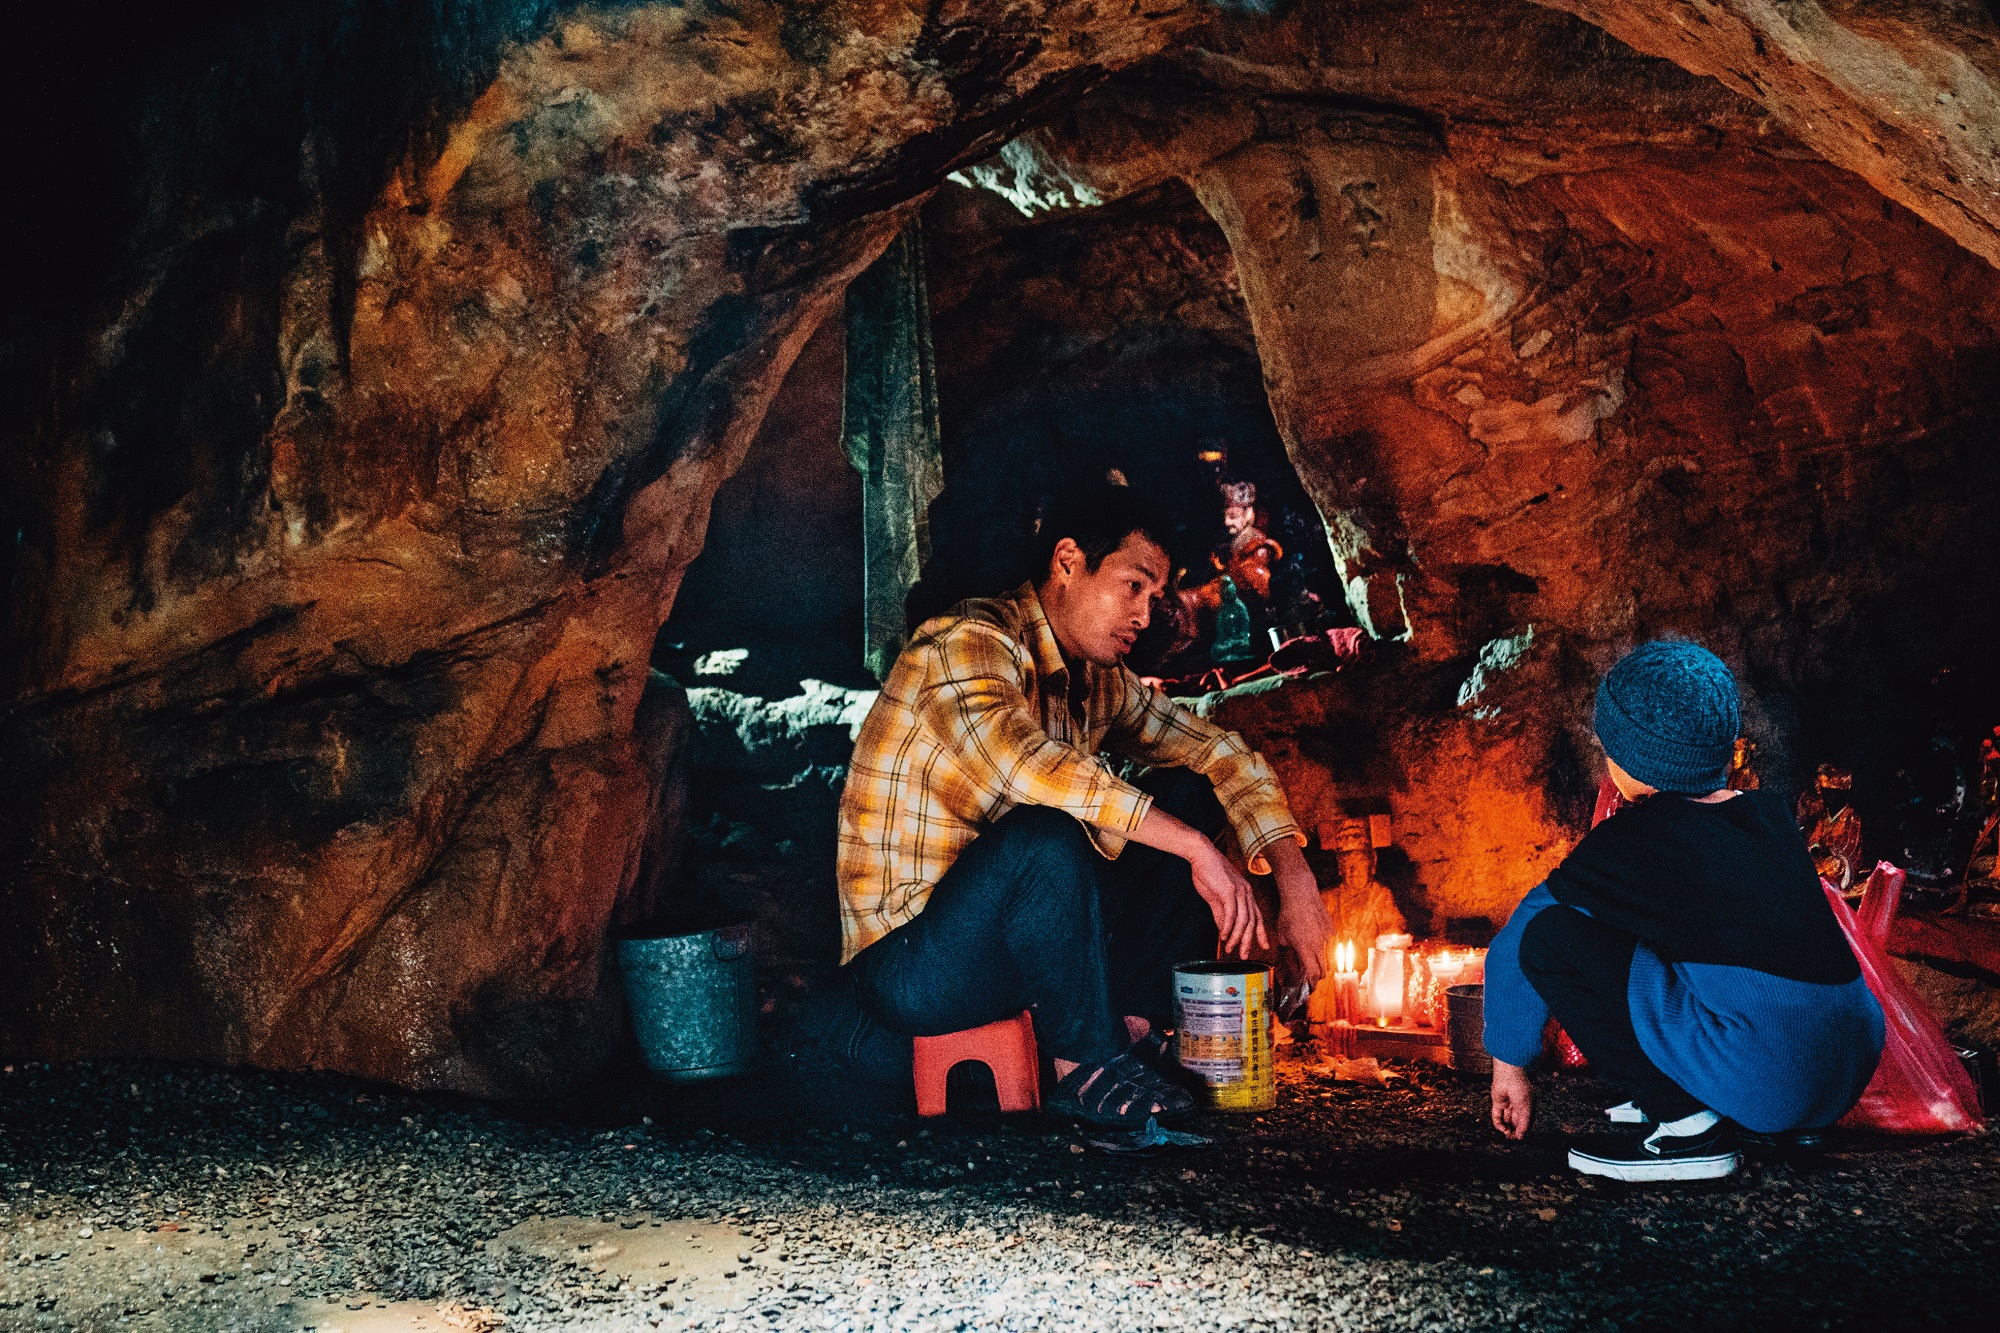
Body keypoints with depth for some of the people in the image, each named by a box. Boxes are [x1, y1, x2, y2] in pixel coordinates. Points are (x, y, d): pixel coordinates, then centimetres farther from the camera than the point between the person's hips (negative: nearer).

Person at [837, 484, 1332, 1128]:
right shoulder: (968, 642, -18)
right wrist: (1195, 848, -33)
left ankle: (1133, 1024, -5)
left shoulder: (1100, 682, 7)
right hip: (906, 966, -8)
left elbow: (1220, 752, 11)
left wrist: (1295, 880, -4)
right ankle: (1086, 1067, -15)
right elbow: (1020, 763, -36)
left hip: (1015, 944, 8)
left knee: (1188, 793, 2)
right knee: (1046, 833, -36)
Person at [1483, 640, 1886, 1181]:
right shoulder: (1769, 814, 12)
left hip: (1768, 1085, -8)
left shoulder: (1632, 841, -5)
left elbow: (1512, 946, 6)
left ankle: (1683, 1127, -2)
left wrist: (1509, 1064, 19)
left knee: (1549, 937, -6)